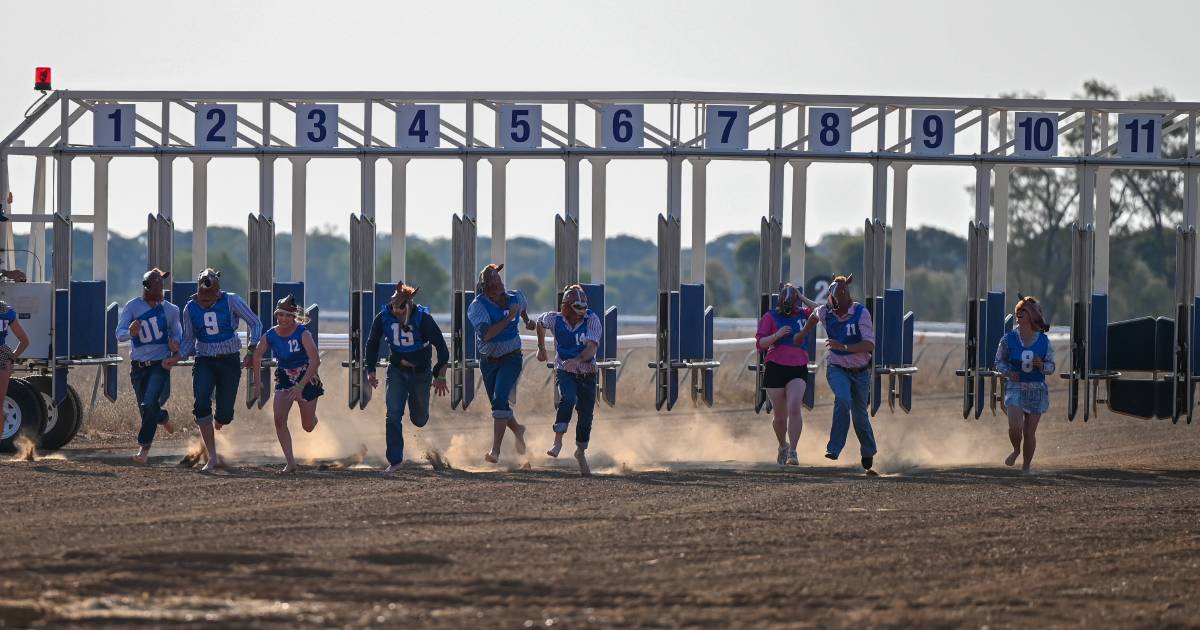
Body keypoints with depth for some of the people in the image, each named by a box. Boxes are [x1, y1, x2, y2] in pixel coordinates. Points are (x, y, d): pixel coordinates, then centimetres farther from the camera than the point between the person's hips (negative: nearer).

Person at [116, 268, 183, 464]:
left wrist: (176, 344, -8)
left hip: (160, 365, -2)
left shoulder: (170, 310, 0)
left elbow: (176, 332, 15)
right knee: (146, 410, 11)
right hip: (138, 367, 2)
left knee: (150, 404, -20)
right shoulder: (132, 306, -3)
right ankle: (163, 418, 47)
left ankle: (144, 448, -16)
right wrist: (130, 332, -34)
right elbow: (119, 333, -10)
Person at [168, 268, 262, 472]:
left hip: (230, 362, -1)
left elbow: (255, 323, 0)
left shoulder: (231, 301, -7)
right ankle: (212, 457, -17)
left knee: (224, 415, -3)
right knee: (201, 404, -21)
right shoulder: (191, 308, 1)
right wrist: (178, 357, -7)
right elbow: (189, 340, 11)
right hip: (204, 362, 1)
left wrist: (251, 352, -8)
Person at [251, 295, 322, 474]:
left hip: (306, 378, -3)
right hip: (284, 378, 3)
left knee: (308, 427, 9)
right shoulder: (270, 336, -12)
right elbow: (257, 356, 8)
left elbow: (315, 361, -31)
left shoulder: (302, 333, -24)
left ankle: (313, 417, 50)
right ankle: (290, 462, -12)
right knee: (279, 419, -18)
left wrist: (300, 386, -37)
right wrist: (257, 381, 8)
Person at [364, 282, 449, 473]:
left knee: (419, 420, 10)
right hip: (397, 371, 2)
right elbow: (372, 343, 4)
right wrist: (371, 370, -1)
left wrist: (440, 375, -17)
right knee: (393, 414, -13)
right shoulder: (383, 318, -13)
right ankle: (395, 460, -5)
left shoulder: (422, 318, -22)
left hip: (421, 372, -2)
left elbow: (441, 346, -15)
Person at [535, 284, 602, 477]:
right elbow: (540, 321, 16)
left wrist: (577, 360, -42)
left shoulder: (591, 320, -13)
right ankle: (558, 441, -30)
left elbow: (592, 347, -25)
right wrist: (541, 348, 25)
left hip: (587, 375, 1)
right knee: (568, 399, -31)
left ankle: (581, 452, 29)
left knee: (586, 416, 6)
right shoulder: (555, 319, -8)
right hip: (564, 373, -1)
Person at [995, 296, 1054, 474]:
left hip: (1037, 389, 0)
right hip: (1015, 387, 0)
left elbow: (1051, 367, 5)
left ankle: (1026, 467, 19)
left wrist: (1041, 365, -17)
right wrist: (1008, 372, -12)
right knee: (1015, 427, -18)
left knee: (1029, 432, 1)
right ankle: (1016, 450, 15)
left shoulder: (1044, 341, -1)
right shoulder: (1009, 339, -1)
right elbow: (999, 361, 8)